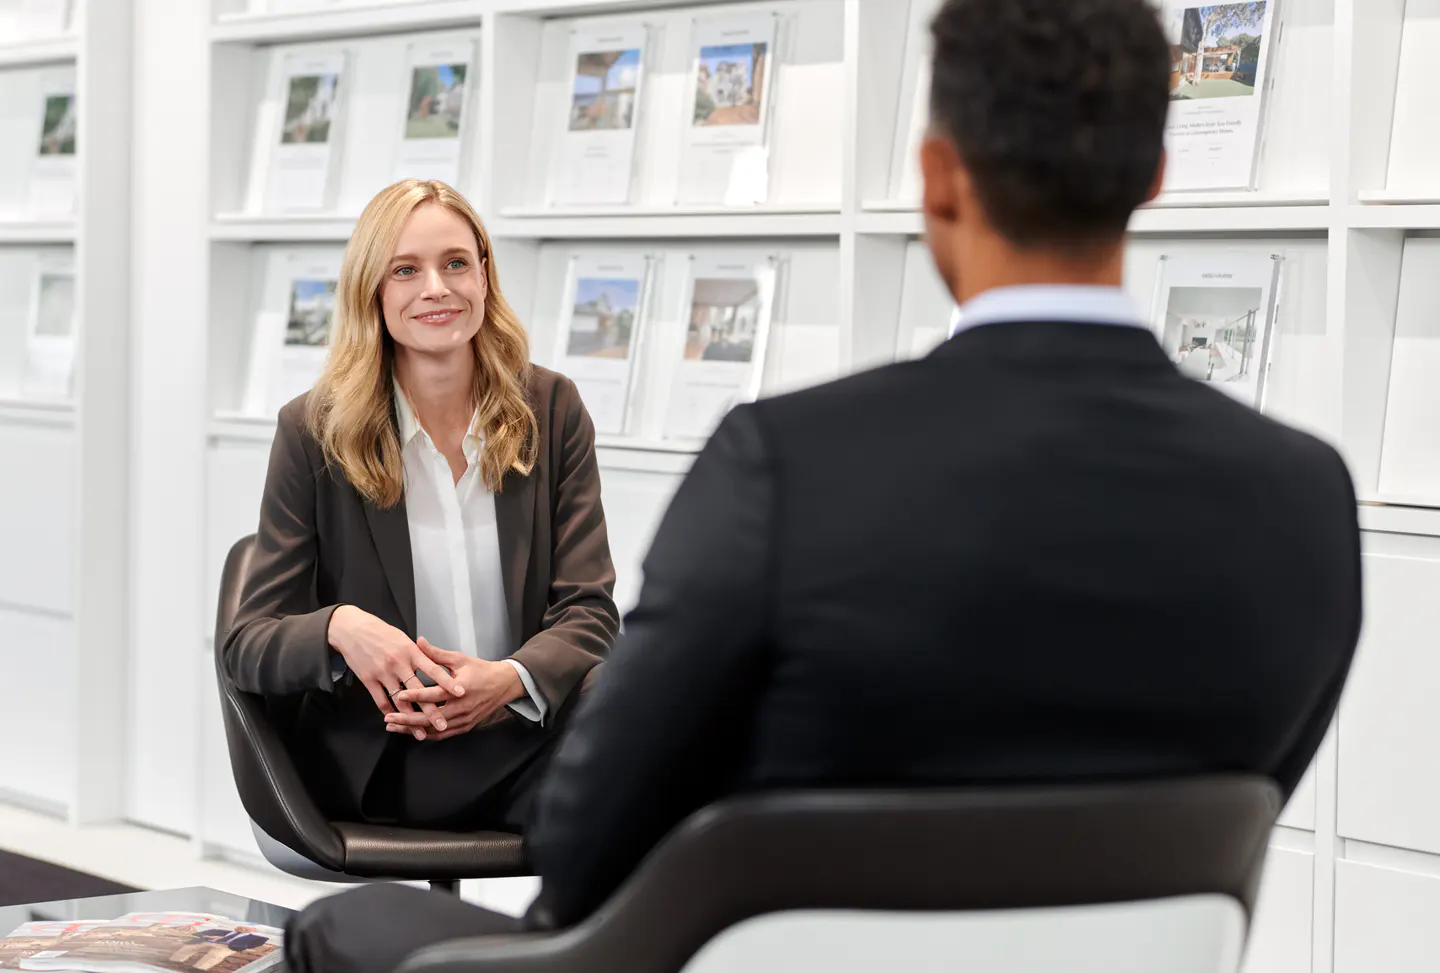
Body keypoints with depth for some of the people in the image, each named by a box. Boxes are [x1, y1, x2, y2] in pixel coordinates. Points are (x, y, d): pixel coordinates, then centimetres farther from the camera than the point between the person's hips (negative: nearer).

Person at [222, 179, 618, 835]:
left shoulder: (550, 410, 9)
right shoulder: (314, 431, 4)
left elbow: (588, 610, 3)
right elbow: (247, 646, 1)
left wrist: (512, 679, -21)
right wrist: (339, 628, -24)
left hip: (522, 725, 3)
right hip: (379, 759, -3)